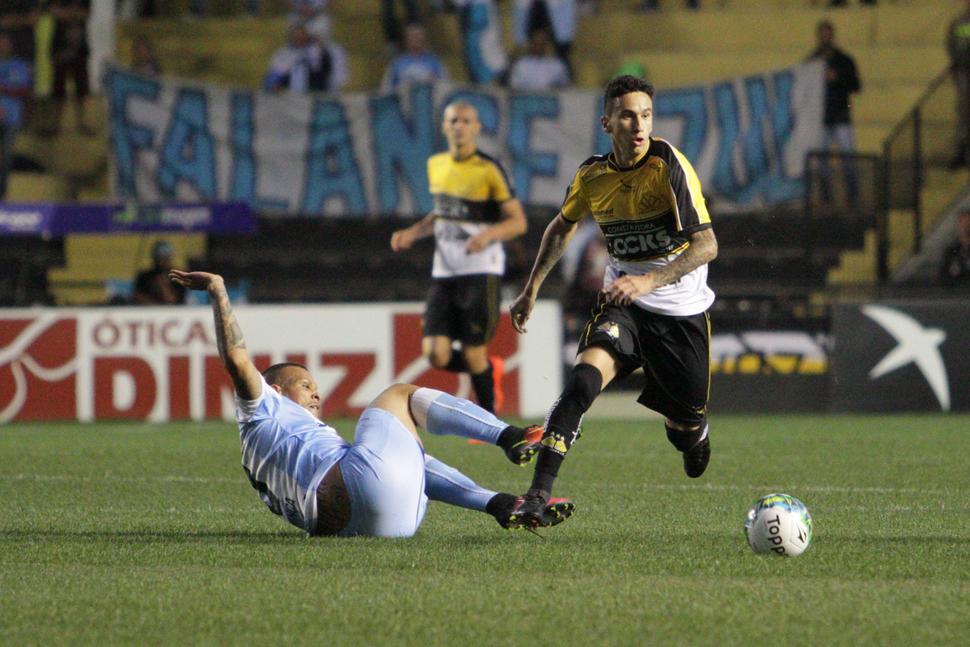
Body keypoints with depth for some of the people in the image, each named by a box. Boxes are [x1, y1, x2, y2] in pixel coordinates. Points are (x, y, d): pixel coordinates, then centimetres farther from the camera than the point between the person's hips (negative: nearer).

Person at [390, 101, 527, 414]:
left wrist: (488, 235, -26)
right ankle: (491, 369, 25)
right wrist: (412, 233, 10)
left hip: (481, 271, -5)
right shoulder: (436, 165, 10)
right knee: (437, 354, -5)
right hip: (444, 271, 5)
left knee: (473, 353, -5)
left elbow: (518, 222, -8)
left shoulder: (489, 170, -9)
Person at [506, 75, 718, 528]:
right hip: (622, 303, 2)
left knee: (688, 419, 9)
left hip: (681, 310, -2)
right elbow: (563, 227, 20)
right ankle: (537, 496, -30)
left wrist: (650, 280, -35)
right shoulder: (592, 175, -3)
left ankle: (691, 438, 52)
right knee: (582, 381, -26)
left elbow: (706, 244, -23)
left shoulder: (669, 165, -18)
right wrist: (531, 290, 19)